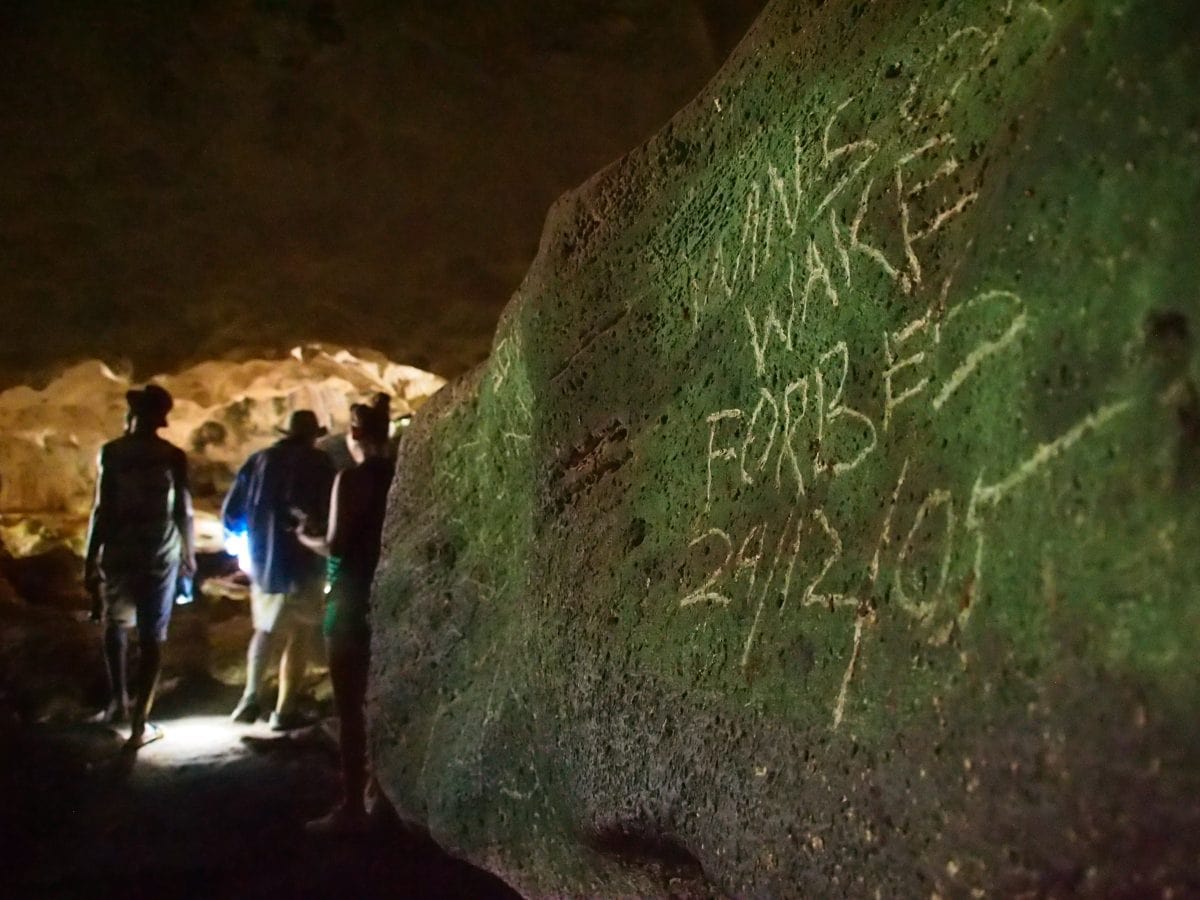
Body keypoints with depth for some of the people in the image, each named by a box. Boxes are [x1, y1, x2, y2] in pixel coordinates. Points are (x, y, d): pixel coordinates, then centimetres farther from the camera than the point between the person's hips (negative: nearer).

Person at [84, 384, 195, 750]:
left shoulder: (112, 452, -5)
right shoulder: (173, 456, -3)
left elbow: (102, 509, -6)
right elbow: (183, 511, -1)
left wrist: (91, 558, 0)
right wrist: (189, 553, 13)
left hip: (120, 552, 0)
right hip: (160, 555, 0)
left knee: (114, 624, 25)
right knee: (152, 638, 4)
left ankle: (118, 700, 26)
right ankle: (139, 724, 6)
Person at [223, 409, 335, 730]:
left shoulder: (258, 460, 7)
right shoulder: (318, 463, -5)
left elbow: (230, 514, 8)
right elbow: (328, 512, -13)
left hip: (262, 562, 4)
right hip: (303, 564, -4)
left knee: (265, 629, 22)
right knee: (299, 637, 6)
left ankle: (250, 698, 15)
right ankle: (284, 711, 6)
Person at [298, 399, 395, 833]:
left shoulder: (352, 479, -14)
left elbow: (336, 545, -16)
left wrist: (307, 538, 3)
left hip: (353, 598, -7)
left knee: (349, 706, 1)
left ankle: (353, 806, 6)